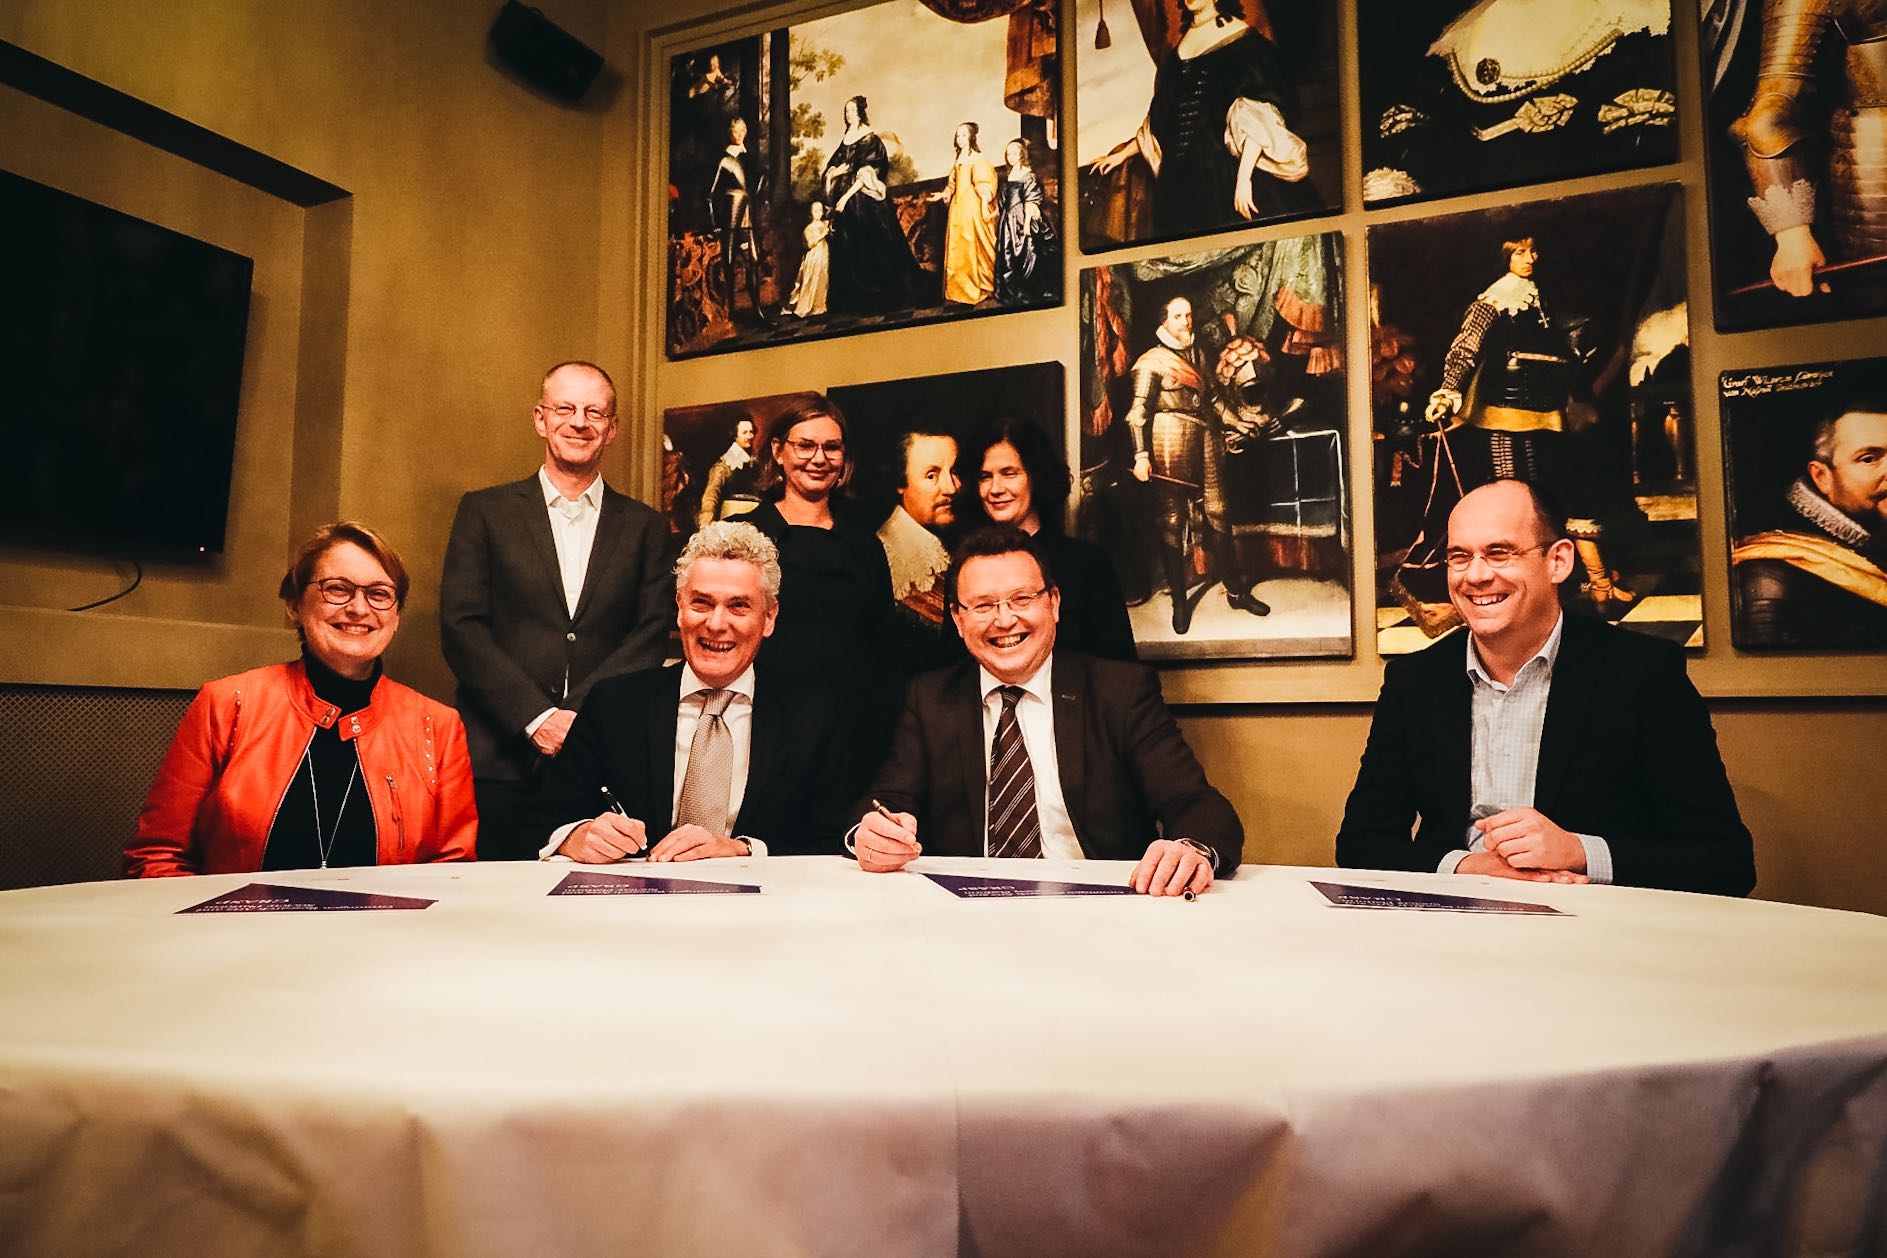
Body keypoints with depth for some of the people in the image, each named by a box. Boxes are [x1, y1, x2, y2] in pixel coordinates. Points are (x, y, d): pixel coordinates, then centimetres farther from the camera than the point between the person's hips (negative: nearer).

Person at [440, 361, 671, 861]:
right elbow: (460, 628, 0)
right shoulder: (484, 511, 9)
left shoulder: (645, 527, 11)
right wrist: (536, 717, -11)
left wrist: (578, 718, -12)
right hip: (501, 761, 0)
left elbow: (652, 636, 3)